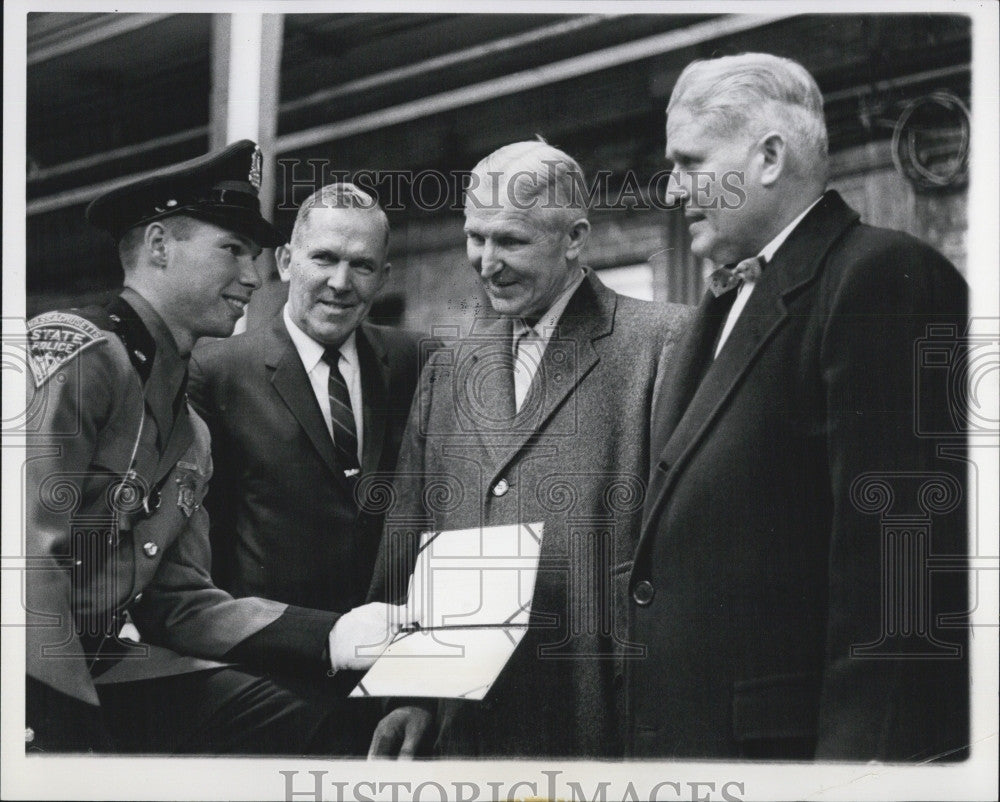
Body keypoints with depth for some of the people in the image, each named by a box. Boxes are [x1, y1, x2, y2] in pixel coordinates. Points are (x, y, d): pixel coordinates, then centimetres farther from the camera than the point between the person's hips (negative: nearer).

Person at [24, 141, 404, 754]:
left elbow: (180, 600, 12)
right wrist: (68, 726, -22)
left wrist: (338, 634, 0)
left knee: (315, 719, -3)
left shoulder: (192, 435, 18)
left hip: (99, 664, 9)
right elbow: (27, 549, -20)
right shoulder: (75, 353, -11)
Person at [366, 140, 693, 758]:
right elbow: (405, 551, 14)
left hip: (600, 725, -5)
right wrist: (408, 696, 6)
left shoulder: (662, 342, -4)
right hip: (460, 725, 5)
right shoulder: (447, 369, 15)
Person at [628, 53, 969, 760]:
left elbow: (895, 555, -20)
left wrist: (864, 749, -24)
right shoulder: (729, 305, 18)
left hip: (788, 734, -9)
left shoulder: (885, 277, -12)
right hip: (683, 729, 9)